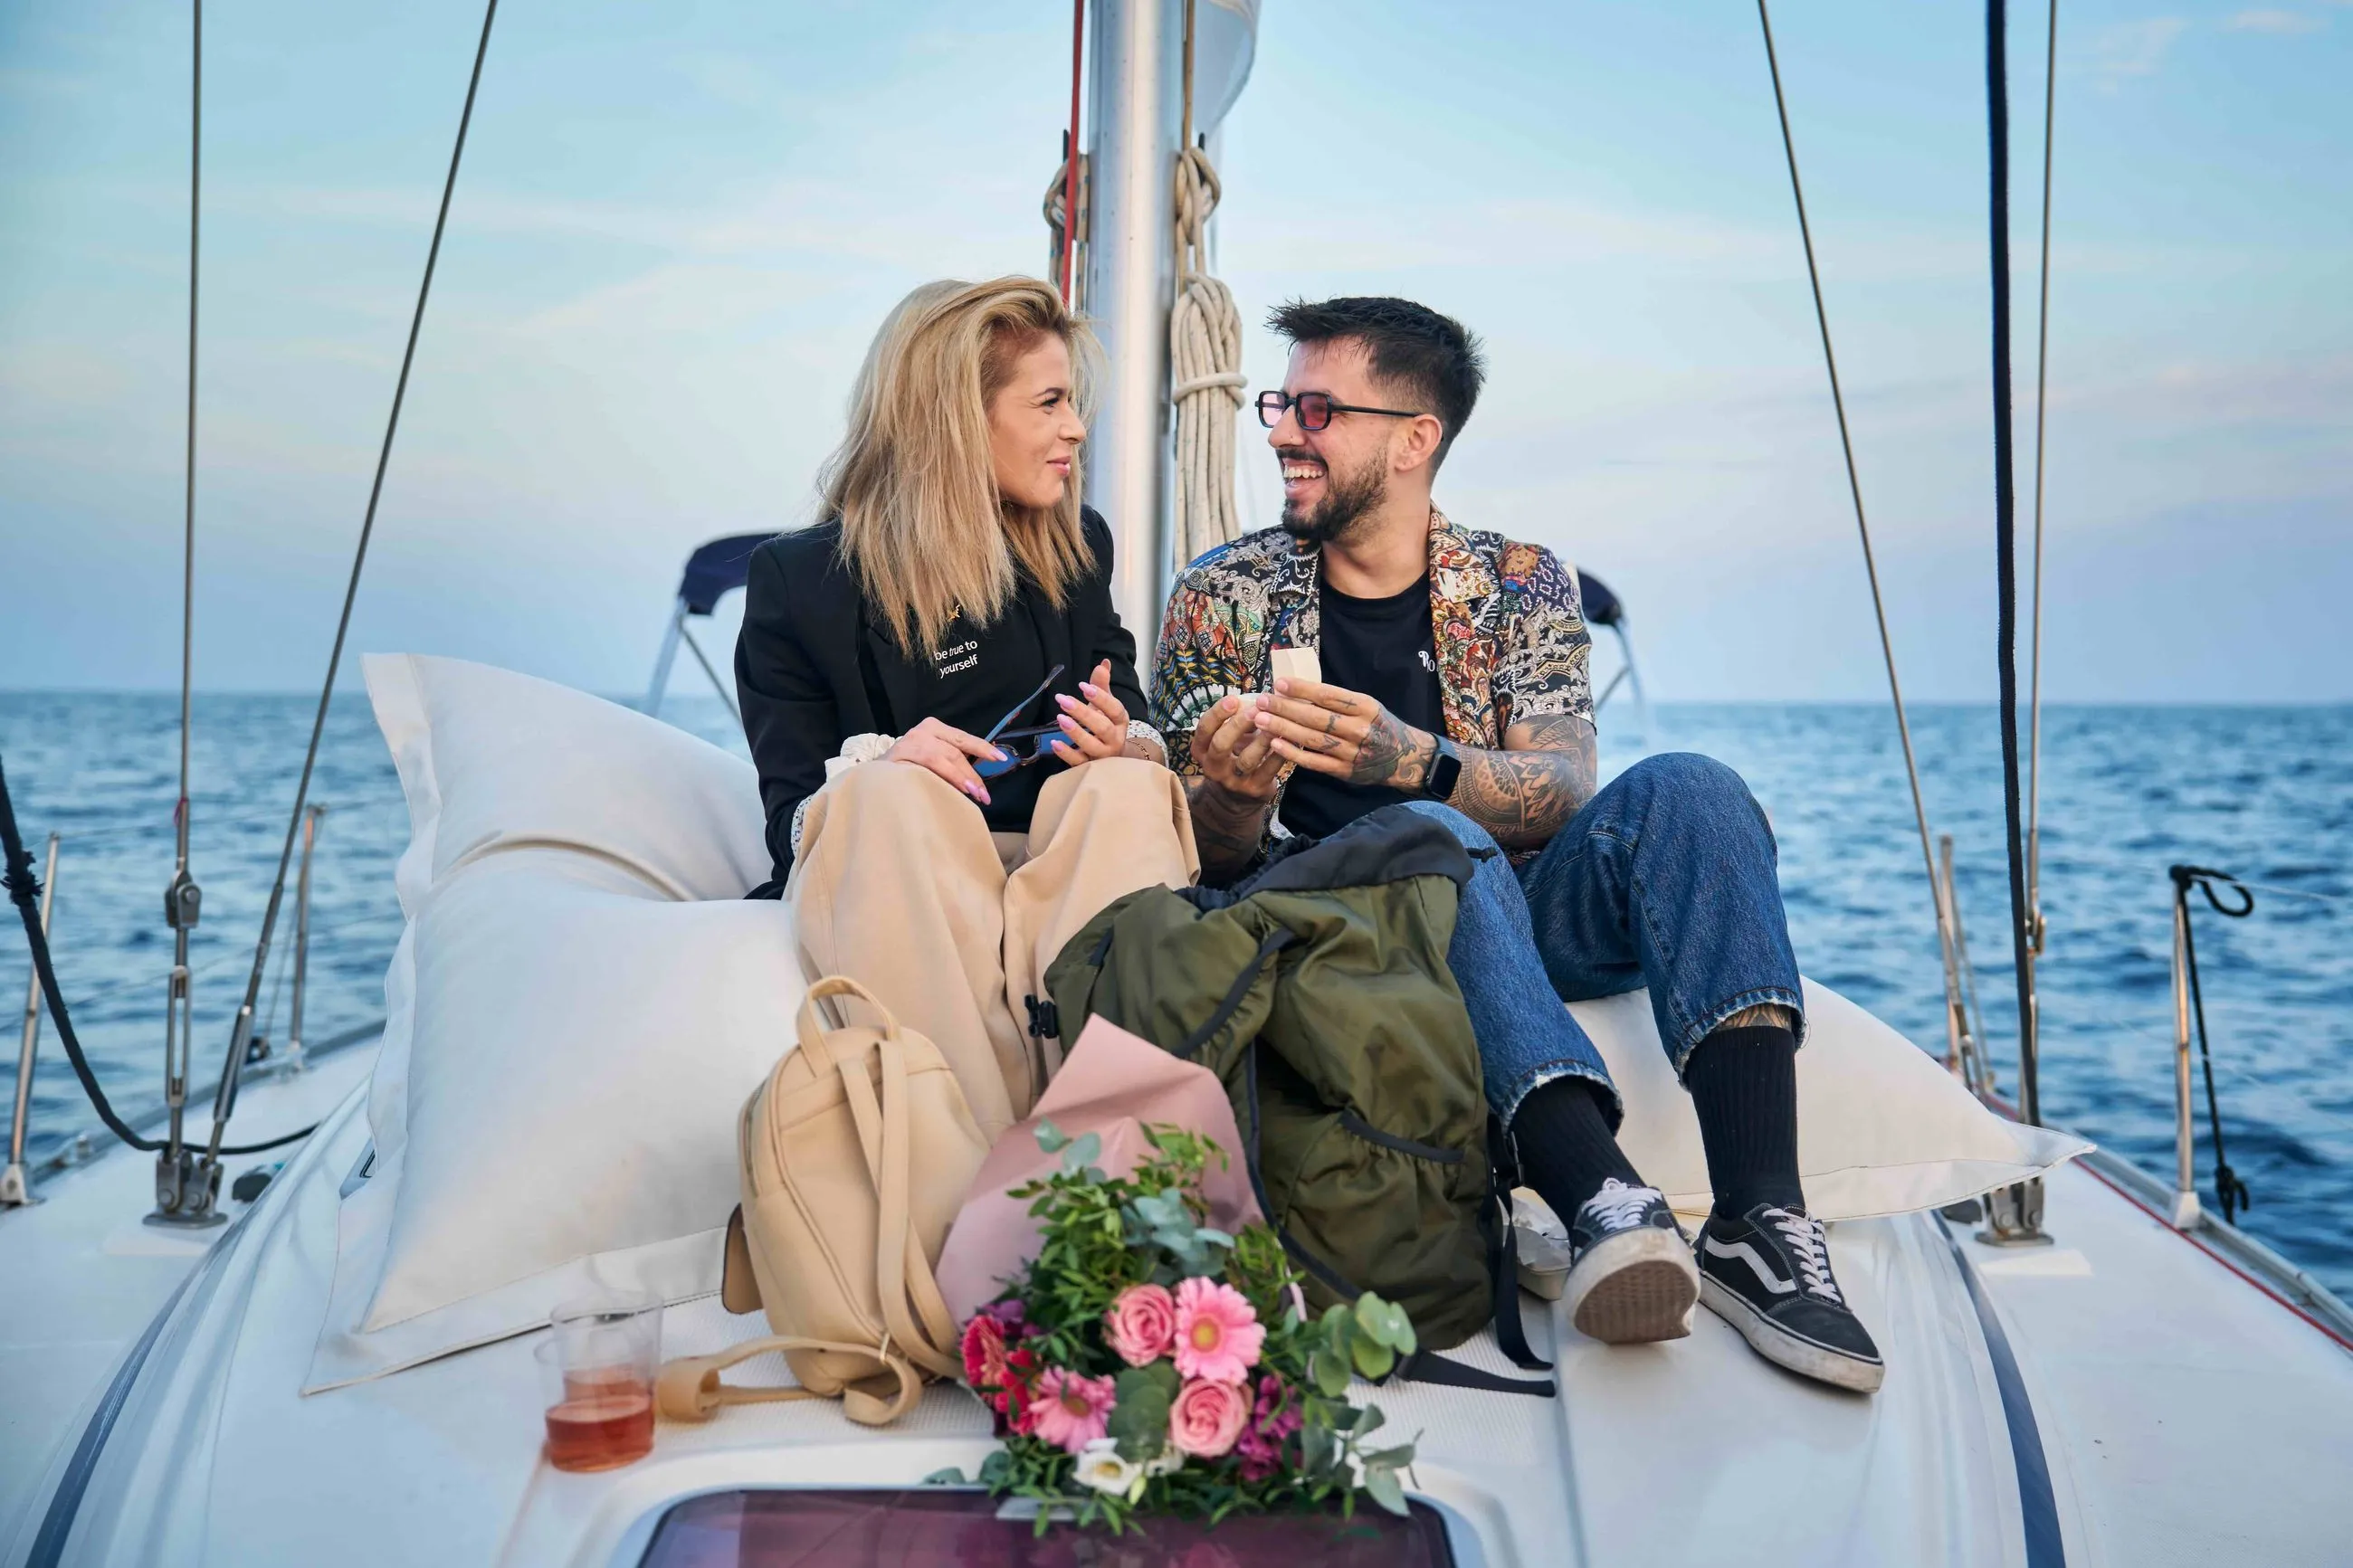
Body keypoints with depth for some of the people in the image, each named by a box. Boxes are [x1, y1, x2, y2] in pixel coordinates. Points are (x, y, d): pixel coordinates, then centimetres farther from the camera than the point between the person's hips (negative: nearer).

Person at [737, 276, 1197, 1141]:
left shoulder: (1078, 548, 15)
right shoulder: (798, 580, 3)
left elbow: (1127, 718, 18)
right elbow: (790, 820, 0)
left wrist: (1120, 742, -8)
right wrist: (873, 768, -23)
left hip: (1059, 872, 3)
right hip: (889, 883, -2)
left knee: (1127, 788, -28)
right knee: (895, 795, -33)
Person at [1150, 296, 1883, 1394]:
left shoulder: (1522, 585, 9)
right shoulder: (1223, 597, 7)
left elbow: (1562, 793, -7)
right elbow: (1209, 860, 4)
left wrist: (1412, 758, -27)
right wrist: (1234, 796, -21)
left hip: (1526, 915, 2)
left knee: (1681, 790, -25)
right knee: (1429, 838, -34)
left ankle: (1760, 1219, -39)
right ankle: (1602, 1199, -52)